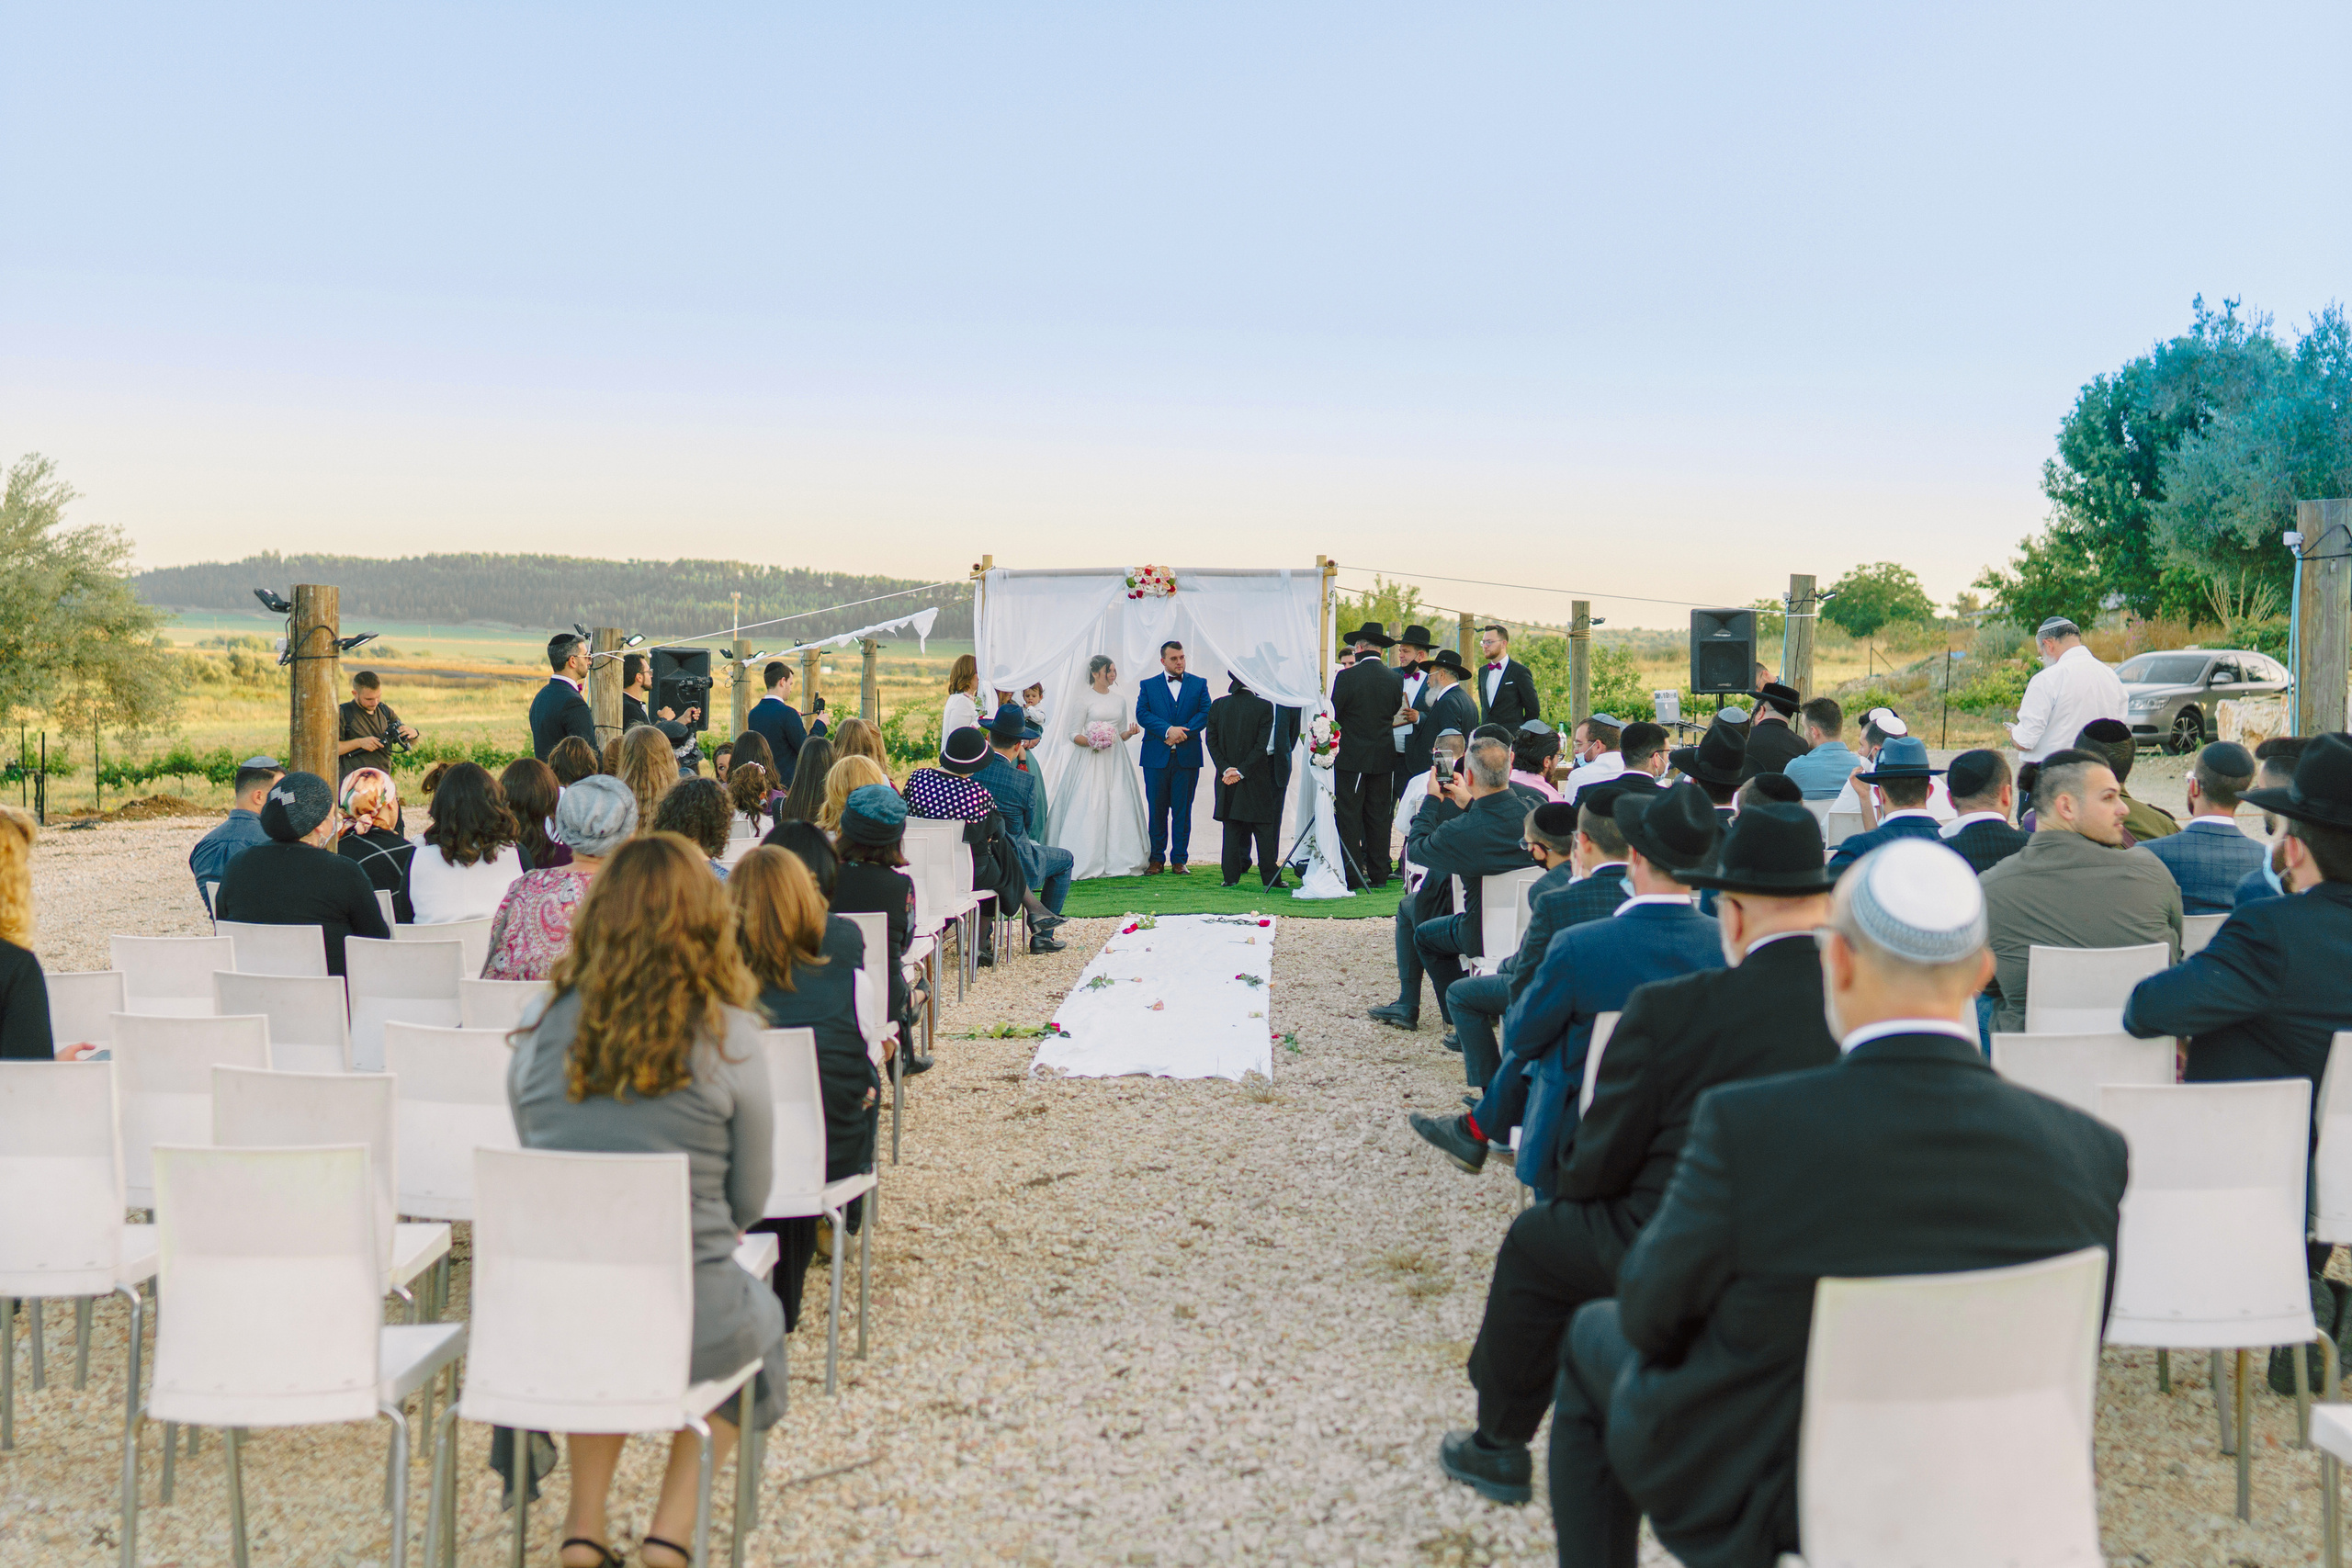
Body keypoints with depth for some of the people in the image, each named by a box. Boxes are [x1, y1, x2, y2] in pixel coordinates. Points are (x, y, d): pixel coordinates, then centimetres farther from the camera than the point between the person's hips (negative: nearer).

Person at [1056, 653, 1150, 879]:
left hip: (1115, 761, 5)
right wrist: (1091, 741, -19)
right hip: (1091, 760, -5)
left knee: (1119, 807, -3)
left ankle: (1117, 861, 2)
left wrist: (1130, 732, -1)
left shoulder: (1120, 700, 15)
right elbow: (1074, 735, -2)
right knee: (1090, 807, -11)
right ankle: (1088, 863, -8)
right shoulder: (1085, 699, 0)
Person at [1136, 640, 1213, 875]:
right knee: (1156, 810, 3)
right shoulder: (1148, 686, 9)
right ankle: (1156, 859, 10)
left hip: (1187, 757, 0)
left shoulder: (1199, 684, 10)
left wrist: (1182, 732, -14)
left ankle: (1179, 859, 8)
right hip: (1156, 757, 0)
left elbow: (1206, 713, -1)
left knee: (1183, 811, 2)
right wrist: (1168, 730, -18)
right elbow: (1142, 714, -4)